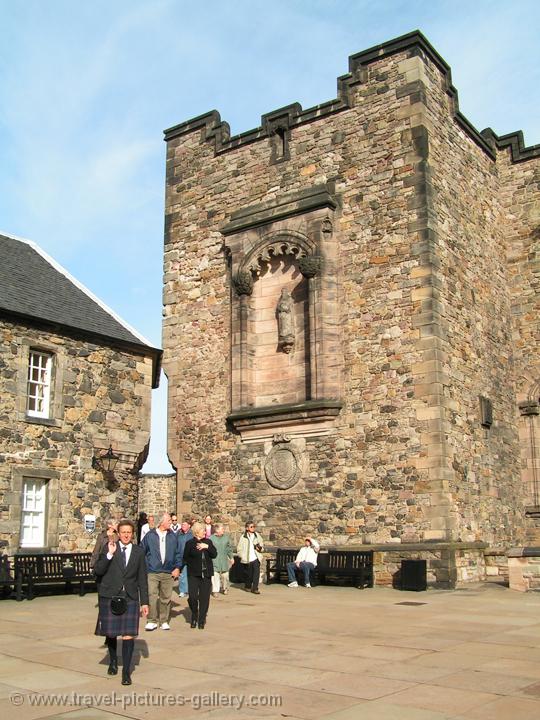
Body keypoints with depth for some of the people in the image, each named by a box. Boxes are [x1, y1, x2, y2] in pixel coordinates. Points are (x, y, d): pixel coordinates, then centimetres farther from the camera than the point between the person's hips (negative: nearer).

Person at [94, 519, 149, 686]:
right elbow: (98, 571, -7)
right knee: (110, 632, 10)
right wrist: (109, 554, -19)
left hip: (130, 598, 0)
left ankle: (126, 671, 1)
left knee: (129, 635, -7)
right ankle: (113, 661, 37)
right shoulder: (109, 548, 1)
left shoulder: (138, 551, 5)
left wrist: (144, 602, 6)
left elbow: (142, 578, 8)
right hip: (109, 596, 0)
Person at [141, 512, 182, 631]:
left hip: (168, 572, 2)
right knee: (152, 596, -8)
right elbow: (142, 552, 5)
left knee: (166, 598, 6)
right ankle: (152, 621, 3)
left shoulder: (173, 536, 7)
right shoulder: (150, 535, 0)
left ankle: (164, 621, 17)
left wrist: (177, 567, 3)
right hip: (152, 572, -2)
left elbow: (177, 553, 11)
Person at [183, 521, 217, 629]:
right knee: (192, 597, -8)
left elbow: (214, 554, -1)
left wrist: (207, 547, -13)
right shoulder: (189, 543, 0)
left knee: (204, 598, 1)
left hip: (206, 574, 3)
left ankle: (201, 620, 13)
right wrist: (192, 563, -7)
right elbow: (185, 558, 3)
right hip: (193, 574, -3)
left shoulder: (208, 542, 9)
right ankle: (194, 617, 17)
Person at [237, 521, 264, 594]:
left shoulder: (257, 536, 6)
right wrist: (243, 557, -10)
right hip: (247, 559, -1)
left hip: (256, 558, 1)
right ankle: (248, 586, 30)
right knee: (249, 574, 8)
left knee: (256, 573, -9)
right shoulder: (243, 537, -2)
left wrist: (260, 548, -8)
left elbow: (263, 548, 14)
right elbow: (239, 549, 0)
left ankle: (255, 588, -3)